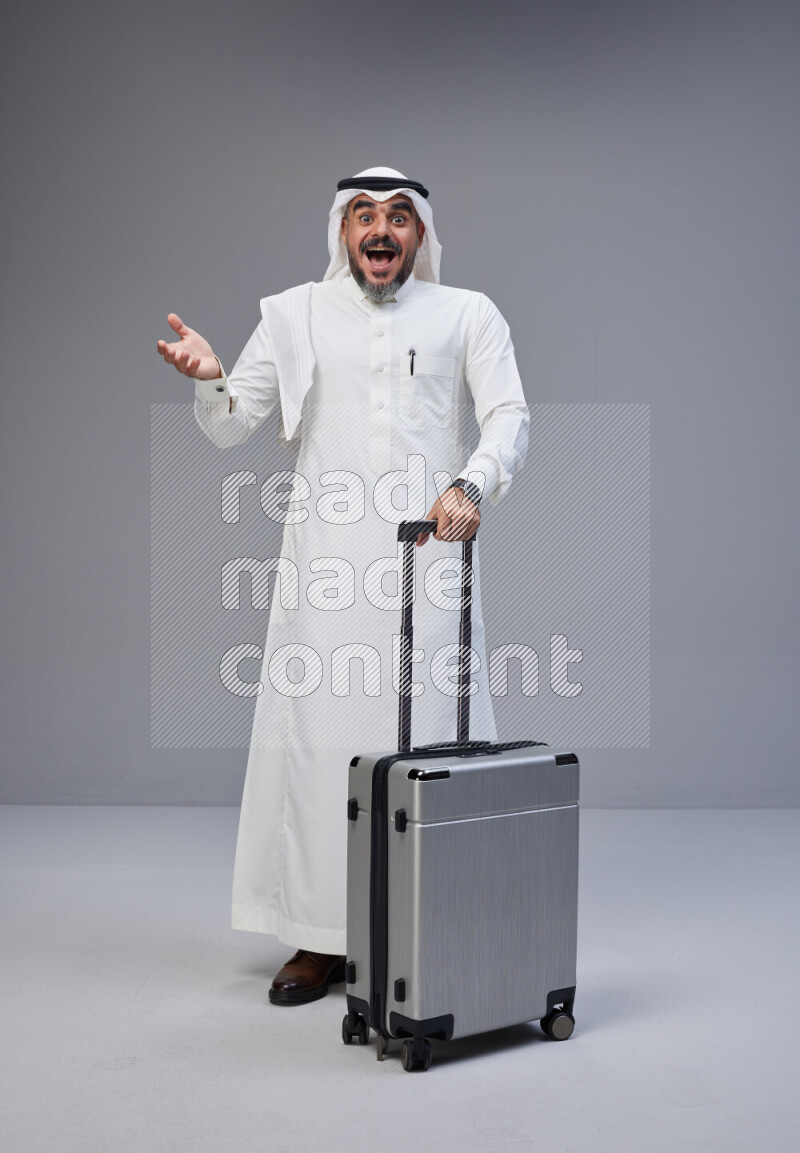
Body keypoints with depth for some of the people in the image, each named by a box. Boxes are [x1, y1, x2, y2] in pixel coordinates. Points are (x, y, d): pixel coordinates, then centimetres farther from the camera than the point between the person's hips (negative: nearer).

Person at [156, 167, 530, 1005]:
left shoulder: (467, 315, 12)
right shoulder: (295, 315, 15)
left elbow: (509, 417, 0)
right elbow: (229, 427, 13)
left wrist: (470, 485, -20)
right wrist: (209, 379, -10)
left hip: (430, 557, -1)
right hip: (326, 564, 1)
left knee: (434, 738, -2)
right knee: (320, 733, -2)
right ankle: (321, 938, 8)